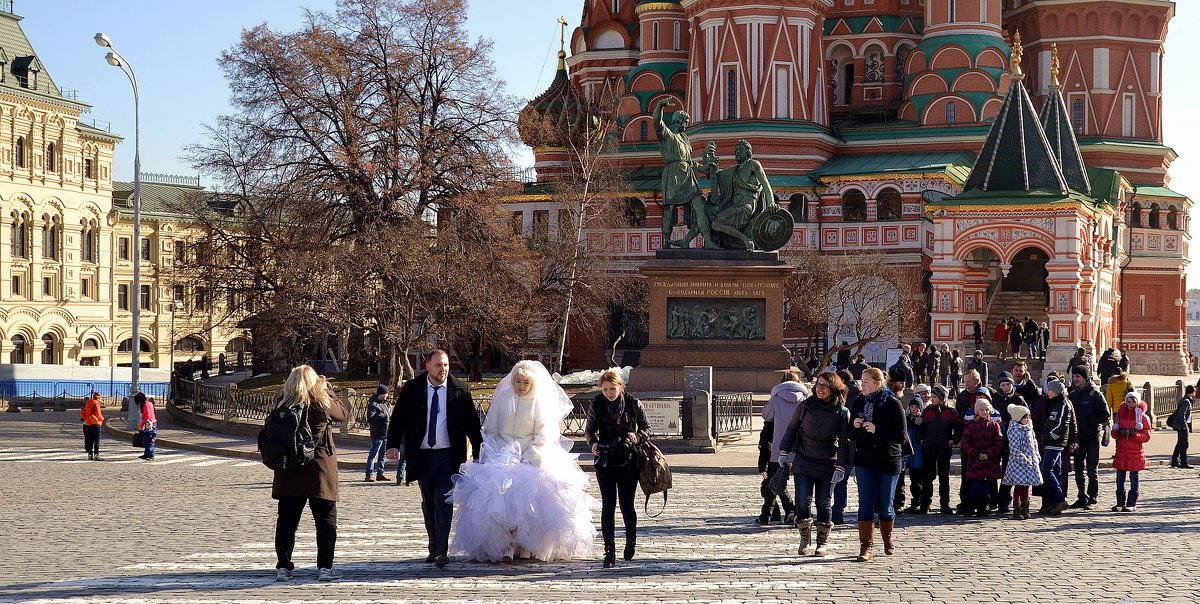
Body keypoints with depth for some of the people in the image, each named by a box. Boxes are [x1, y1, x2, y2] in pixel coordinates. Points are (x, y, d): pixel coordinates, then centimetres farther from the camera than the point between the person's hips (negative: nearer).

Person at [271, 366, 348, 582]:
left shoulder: (284, 406, -4)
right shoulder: (322, 404, -8)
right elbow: (342, 414, 9)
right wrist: (326, 390, 17)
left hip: (289, 474, 3)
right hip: (319, 471, -3)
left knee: (287, 520, 10)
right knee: (326, 519, 5)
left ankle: (283, 567, 11)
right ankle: (325, 567, 1)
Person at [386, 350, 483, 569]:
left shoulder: (460, 391, 0)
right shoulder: (412, 389, 2)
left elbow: (472, 423, 5)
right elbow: (398, 417, 3)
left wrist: (478, 452, 5)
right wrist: (393, 444, -9)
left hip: (448, 455, -2)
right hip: (422, 455, 2)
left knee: (444, 502, -11)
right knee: (428, 504, 11)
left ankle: (442, 552, -14)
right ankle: (433, 548, 22)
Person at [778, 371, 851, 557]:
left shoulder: (843, 413, -5)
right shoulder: (806, 406, -1)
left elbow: (844, 442, -4)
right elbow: (791, 429, 10)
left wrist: (840, 468, -11)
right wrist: (784, 451, 8)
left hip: (827, 465, -1)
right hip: (803, 463, 1)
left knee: (823, 504, 5)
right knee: (802, 501, -6)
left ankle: (823, 542, 18)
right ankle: (805, 538, 12)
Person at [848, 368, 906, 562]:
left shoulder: (893, 404, -8)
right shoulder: (859, 403, 6)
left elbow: (900, 436, -14)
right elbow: (851, 436, 12)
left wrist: (876, 430, -24)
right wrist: (855, 427, -10)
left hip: (888, 462, -3)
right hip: (864, 461, 3)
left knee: (885, 506, 6)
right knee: (866, 504, -6)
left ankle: (888, 540, 31)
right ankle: (867, 547, -6)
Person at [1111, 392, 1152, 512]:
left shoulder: (1143, 417, -1)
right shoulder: (1121, 414, 10)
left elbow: (1146, 437, -3)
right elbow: (1114, 433, 12)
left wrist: (1135, 434, -19)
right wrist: (1119, 432, -10)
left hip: (1136, 452, -3)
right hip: (1121, 451, 4)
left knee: (1134, 477, 0)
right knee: (1120, 477, 3)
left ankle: (1131, 504, 4)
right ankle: (1120, 502, 10)